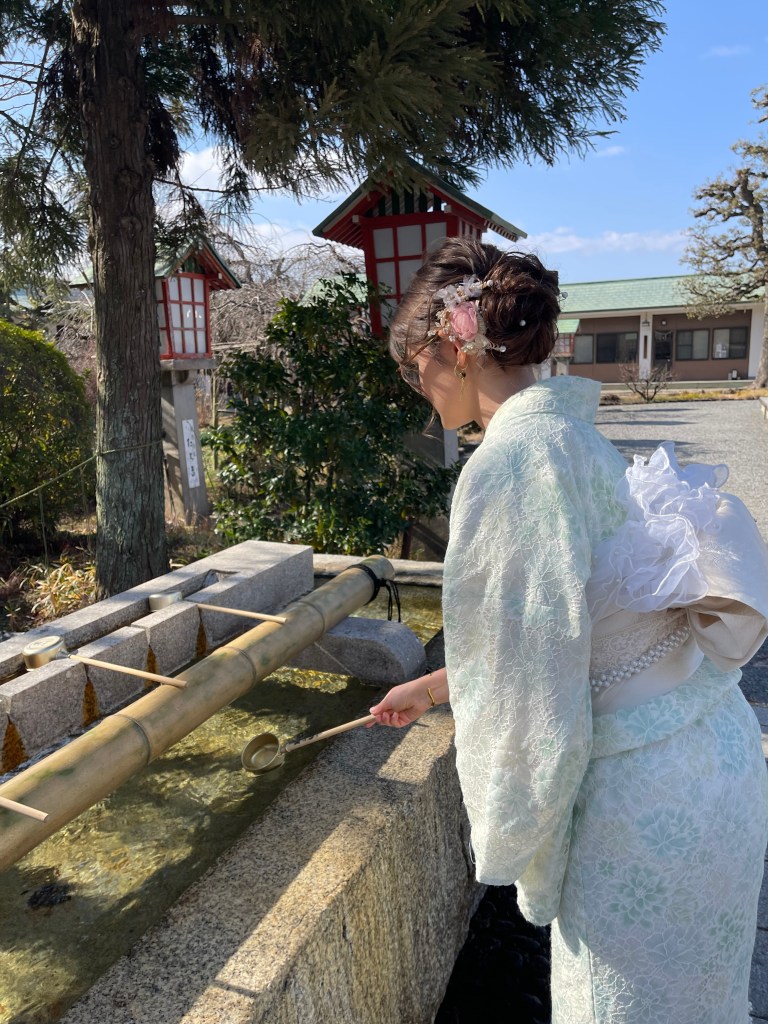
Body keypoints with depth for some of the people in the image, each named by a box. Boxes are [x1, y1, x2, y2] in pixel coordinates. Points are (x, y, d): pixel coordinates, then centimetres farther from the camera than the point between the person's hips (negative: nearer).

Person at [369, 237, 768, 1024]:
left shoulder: (513, 457, -24)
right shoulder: (566, 430, 6)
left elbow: (534, 692, -24)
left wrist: (513, 844, -7)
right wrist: (436, 686, 24)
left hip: (650, 800, -9)